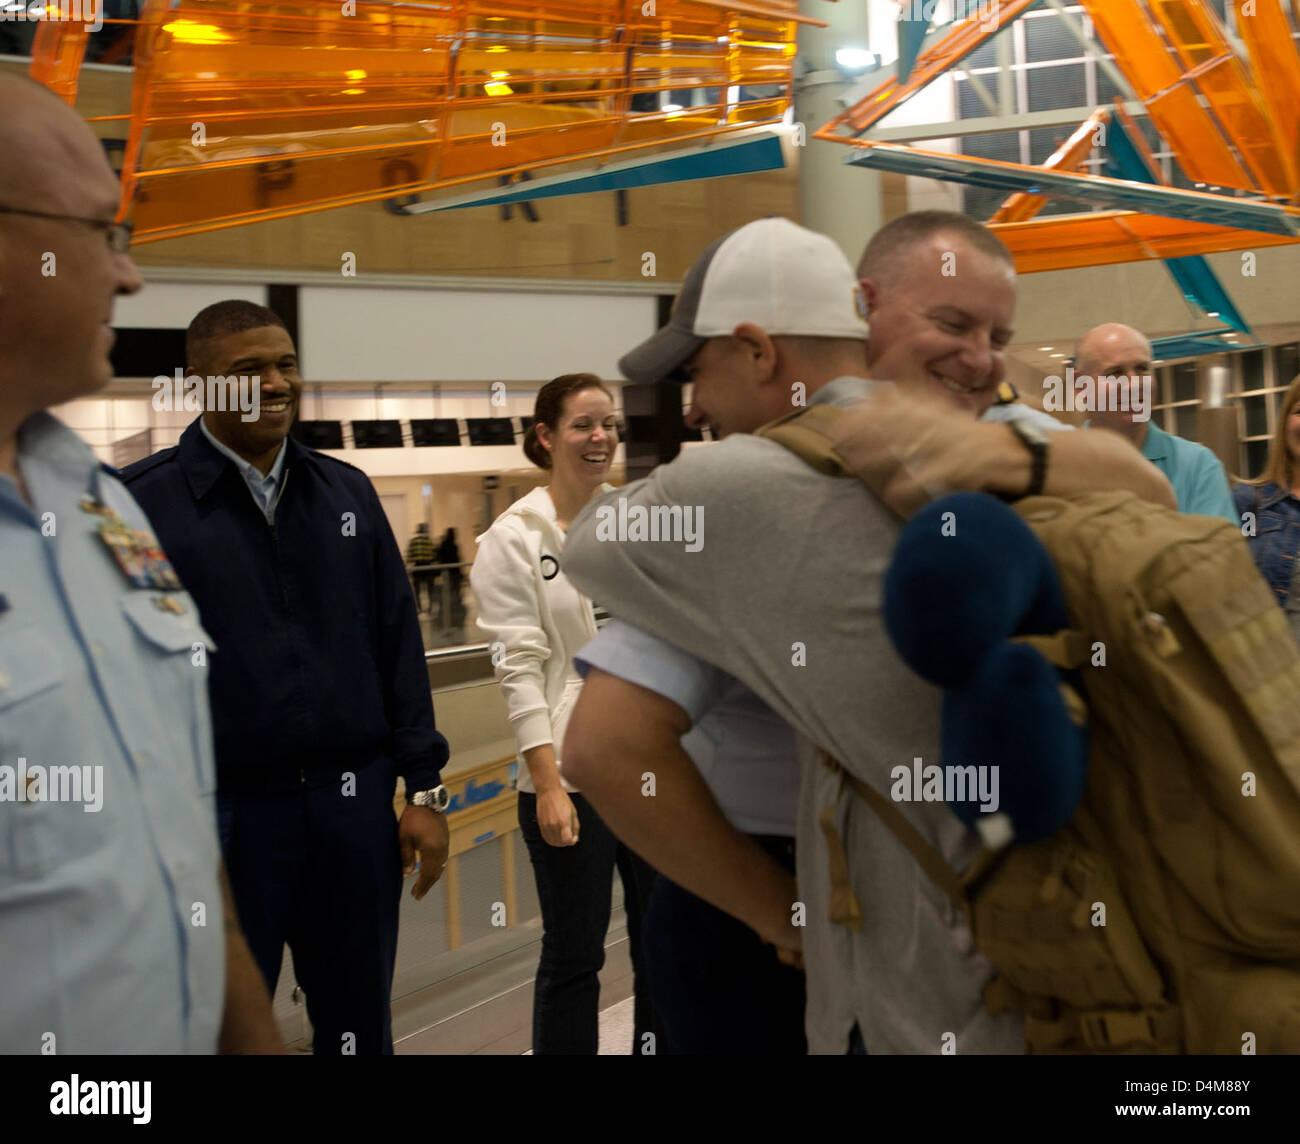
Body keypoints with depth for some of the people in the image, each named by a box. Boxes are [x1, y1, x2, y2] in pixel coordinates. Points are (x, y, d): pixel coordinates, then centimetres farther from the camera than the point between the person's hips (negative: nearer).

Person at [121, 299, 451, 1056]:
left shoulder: (346, 492, 7)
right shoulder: (143, 502, -5)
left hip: (353, 807, 4)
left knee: (359, 1027, 14)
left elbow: (398, 643, 9)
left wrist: (425, 789, 5)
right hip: (220, 815, -3)